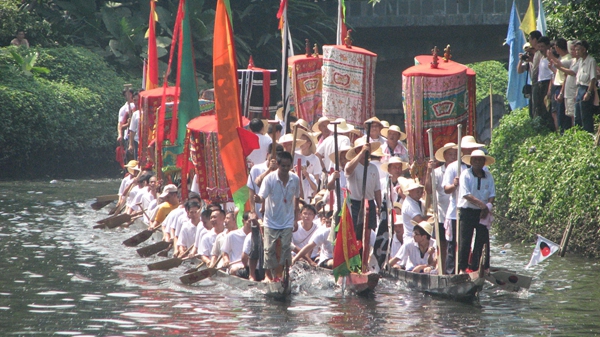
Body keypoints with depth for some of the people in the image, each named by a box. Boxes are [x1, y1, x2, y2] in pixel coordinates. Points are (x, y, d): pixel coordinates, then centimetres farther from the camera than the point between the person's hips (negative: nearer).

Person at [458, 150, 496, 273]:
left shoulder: (488, 176, 7)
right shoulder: (465, 175, -6)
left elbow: (492, 194, 5)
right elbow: (466, 194, -15)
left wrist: (488, 205, -15)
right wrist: (481, 203, -23)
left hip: (482, 212, 4)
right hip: (468, 211, -4)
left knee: (483, 240, 1)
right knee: (465, 241, -3)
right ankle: (462, 267, 3)